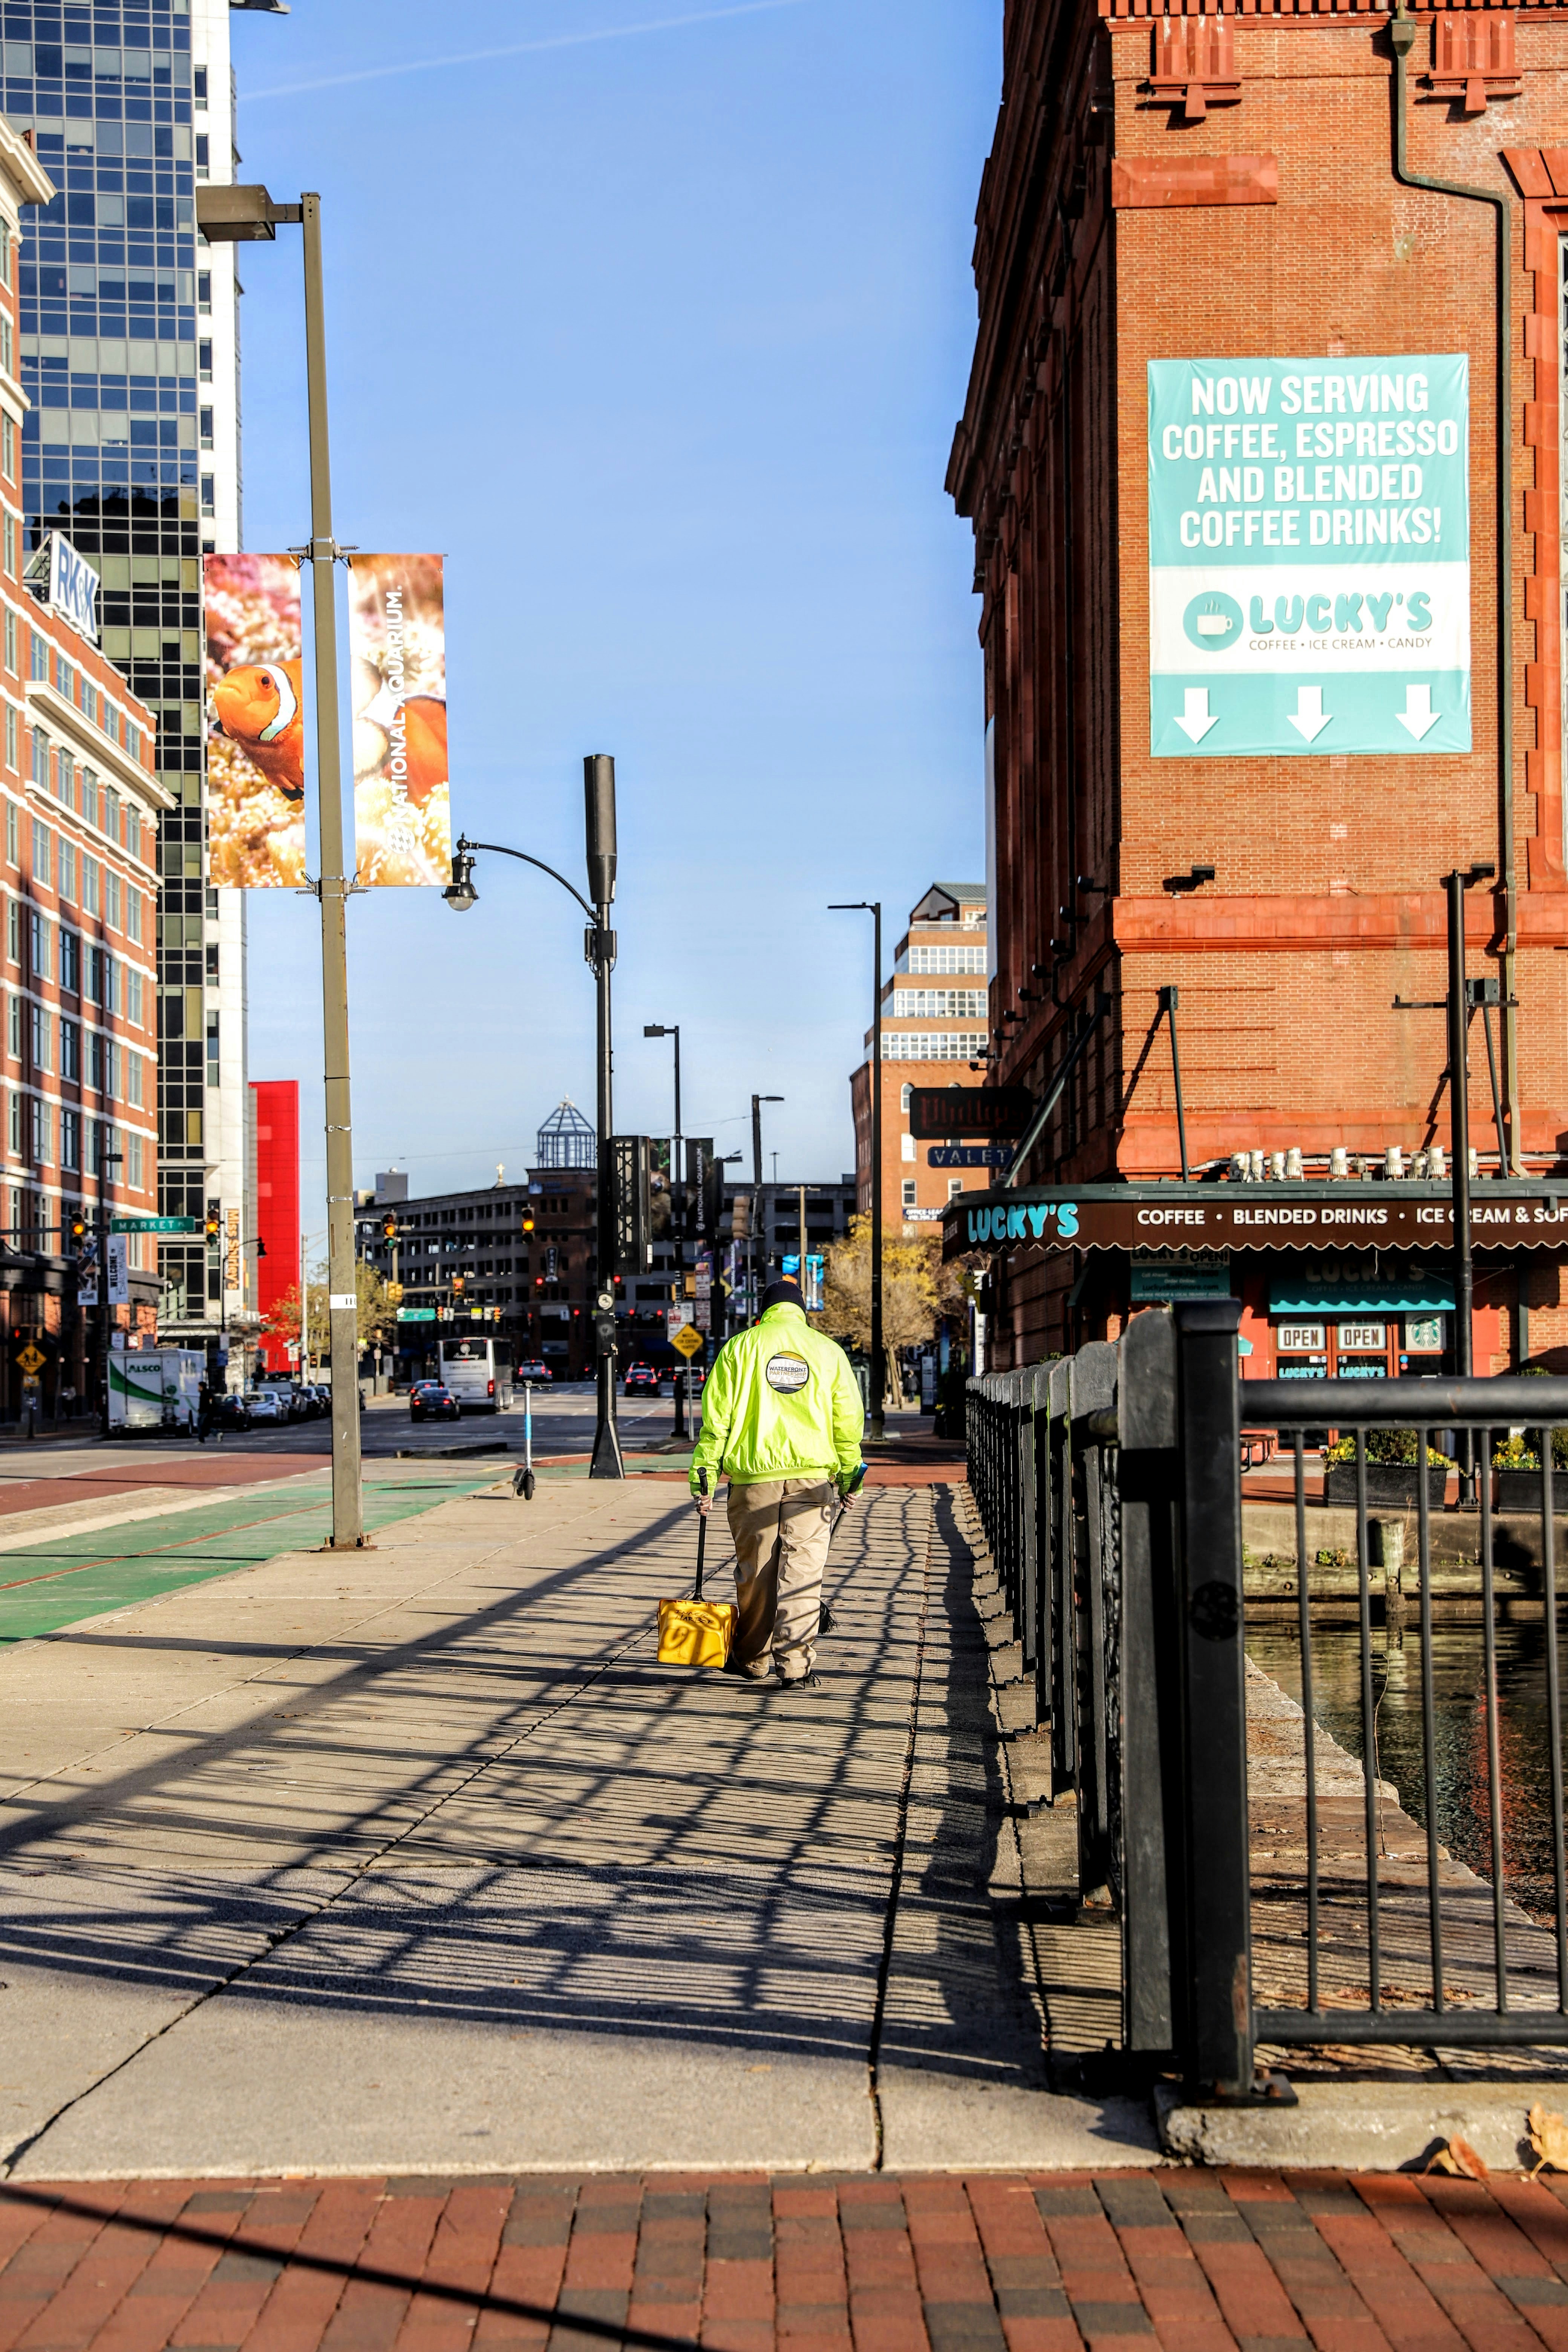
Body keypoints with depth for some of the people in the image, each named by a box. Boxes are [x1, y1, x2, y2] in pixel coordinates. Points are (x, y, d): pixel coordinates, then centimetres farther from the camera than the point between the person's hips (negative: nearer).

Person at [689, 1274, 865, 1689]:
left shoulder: (739, 1348, 4)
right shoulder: (829, 1351, 7)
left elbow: (716, 1421, 0)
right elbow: (848, 1421, 5)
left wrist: (705, 1478, 2)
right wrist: (849, 1476, 13)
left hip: (754, 1474, 0)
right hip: (813, 1475, 0)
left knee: (755, 1571, 11)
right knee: (803, 1570, 0)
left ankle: (753, 1658, 24)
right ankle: (797, 1665, -6)